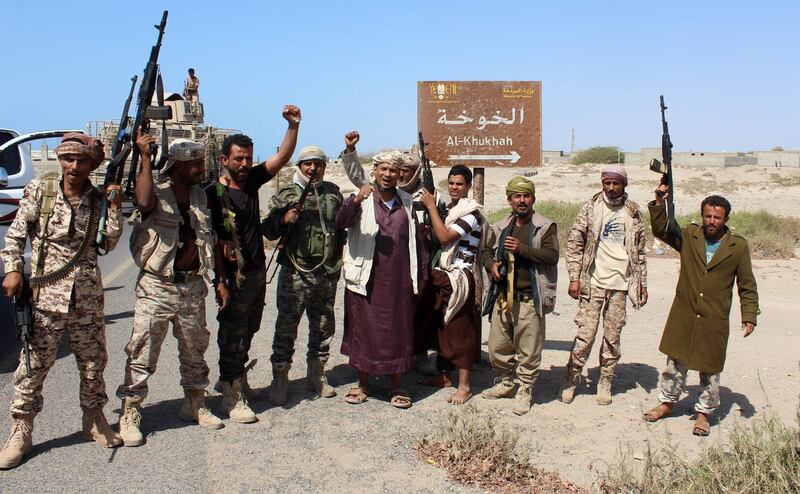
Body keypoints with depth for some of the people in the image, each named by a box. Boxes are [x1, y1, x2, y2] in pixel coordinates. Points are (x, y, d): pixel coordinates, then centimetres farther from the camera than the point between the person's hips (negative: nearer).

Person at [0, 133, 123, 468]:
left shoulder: (98, 199, 4)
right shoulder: (39, 191, 0)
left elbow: (108, 244, -3)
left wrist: (114, 208, -10)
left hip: (87, 298, 2)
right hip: (45, 294, -2)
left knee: (93, 364, 12)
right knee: (34, 366, 2)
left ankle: (94, 421, 30)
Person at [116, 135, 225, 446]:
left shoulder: (200, 197, 11)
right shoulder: (158, 193, -7)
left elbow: (211, 239, 17)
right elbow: (144, 201, -33)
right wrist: (146, 158, -29)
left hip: (192, 286, 6)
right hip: (157, 286, -6)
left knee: (195, 351, 16)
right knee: (142, 353, -2)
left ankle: (195, 405, 32)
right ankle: (130, 415, 10)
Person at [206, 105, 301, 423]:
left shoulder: (251, 180, 7)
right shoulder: (214, 193, -12)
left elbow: (282, 157, 5)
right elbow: (213, 239, -14)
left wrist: (293, 126, -10)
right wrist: (221, 280, -18)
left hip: (258, 273, 7)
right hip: (234, 277, -7)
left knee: (248, 332, 18)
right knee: (232, 336, 0)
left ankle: (235, 380, 35)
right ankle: (232, 397, 9)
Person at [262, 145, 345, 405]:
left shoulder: (333, 193, 11)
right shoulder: (286, 196, 1)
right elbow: (269, 231, -3)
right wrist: (284, 220, -19)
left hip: (327, 274, 4)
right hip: (295, 273, -4)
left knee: (323, 327, 13)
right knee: (286, 327, -2)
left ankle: (316, 374, 29)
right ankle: (280, 379, 9)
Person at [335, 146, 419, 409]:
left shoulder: (407, 202, 11)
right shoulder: (362, 199, -1)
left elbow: (414, 239, 18)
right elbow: (341, 222, -19)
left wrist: (415, 275, 14)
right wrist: (355, 200, -37)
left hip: (398, 281, 3)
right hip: (366, 279, -2)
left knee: (398, 330, 6)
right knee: (363, 329, 6)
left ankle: (397, 386, 20)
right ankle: (362, 383, 23)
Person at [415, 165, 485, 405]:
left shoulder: (470, 212, -11)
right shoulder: (448, 209, 15)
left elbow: (444, 237, -20)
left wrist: (431, 206, -15)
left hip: (459, 277, -8)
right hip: (442, 276, 8)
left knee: (459, 330, -4)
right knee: (439, 327, 13)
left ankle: (464, 386, 2)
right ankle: (444, 376, 25)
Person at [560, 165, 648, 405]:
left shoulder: (633, 213, 8)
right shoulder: (590, 207, 0)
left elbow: (640, 251, 13)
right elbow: (574, 243, -1)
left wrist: (643, 284, 11)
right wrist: (574, 277, -8)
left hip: (620, 284, 2)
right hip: (593, 283, -2)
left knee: (613, 336, 6)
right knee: (585, 334, -3)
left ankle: (605, 383, 19)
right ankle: (571, 380, 12)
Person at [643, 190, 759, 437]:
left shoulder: (738, 246, -2)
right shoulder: (689, 236, 1)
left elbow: (747, 286, 3)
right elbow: (660, 230, 6)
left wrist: (749, 315, -3)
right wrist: (659, 204, -7)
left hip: (714, 320, -1)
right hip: (683, 315, 1)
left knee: (709, 369, 9)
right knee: (676, 361, 11)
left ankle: (704, 412, 25)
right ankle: (667, 402, 29)